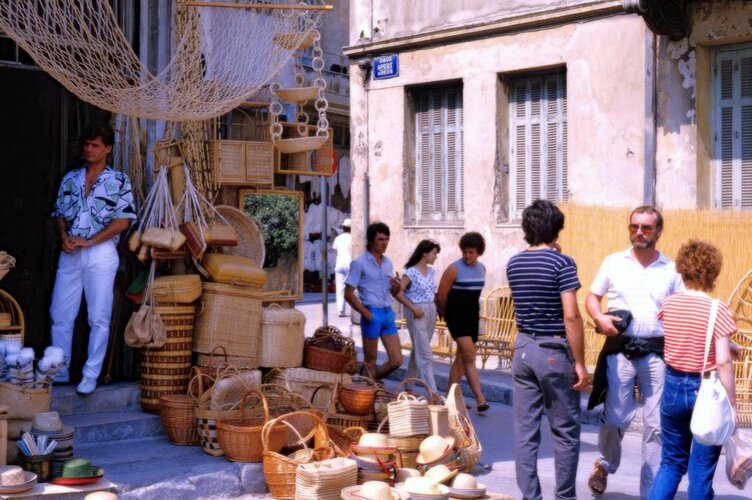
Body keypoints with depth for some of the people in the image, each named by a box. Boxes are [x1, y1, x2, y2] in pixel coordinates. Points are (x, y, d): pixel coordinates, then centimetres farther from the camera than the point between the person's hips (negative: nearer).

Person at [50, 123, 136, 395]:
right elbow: (60, 213, 14)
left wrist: (89, 241, -13)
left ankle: (91, 376, 6)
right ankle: (59, 372, 17)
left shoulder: (119, 180, 0)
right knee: (60, 315, 6)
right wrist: (64, 236, -8)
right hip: (70, 253, 4)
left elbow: (123, 220, -7)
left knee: (99, 319, -1)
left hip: (101, 253, -4)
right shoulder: (70, 178, 12)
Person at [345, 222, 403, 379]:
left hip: (388, 314, 6)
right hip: (372, 314, -6)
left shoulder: (387, 263, 12)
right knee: (370, 361, 2)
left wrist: (398, 287, -4)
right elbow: (348, 294, -8)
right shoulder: (359, 263, -7)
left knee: (396, 361, 6)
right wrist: (366, 313, -15)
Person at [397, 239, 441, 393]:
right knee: (425, 354, -8)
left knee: (418, 350, 16)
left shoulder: (431, 271, 9)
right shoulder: (411, 272, -13)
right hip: (417, 314, -7)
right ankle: (432, 392, -8)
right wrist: (413, 308, -17)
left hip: (431, 312, 7)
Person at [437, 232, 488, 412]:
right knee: (470, 357, -14)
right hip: (457, 316, -7)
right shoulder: (454, 269, -12)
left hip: (473, 316, 7)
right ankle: (480, 399, -17)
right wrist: (445, 314, 5)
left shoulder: (482, 269, 8)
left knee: (461, 358, 11)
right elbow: (441, 296, -7)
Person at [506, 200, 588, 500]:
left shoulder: (514, 264, 6)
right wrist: (579, 362, -13)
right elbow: (571, 316, -17)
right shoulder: (561, 263, -12)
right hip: (554, 351, -5)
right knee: (565, 431, 7)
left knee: (525, 431, 6)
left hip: (523, 349, 5)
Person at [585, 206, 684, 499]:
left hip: (657, 353, 0)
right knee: (614, 418, 2)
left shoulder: (671, 269, 7)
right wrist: (599, 318, -8)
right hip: (620, 350, 0)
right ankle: (604, 466, 32)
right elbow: (592, 297, 12)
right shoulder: (613, 263, 7)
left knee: (657, 425, 2)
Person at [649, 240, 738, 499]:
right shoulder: (717, 310, -15)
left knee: (671, 461, 18)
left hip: (673, 387, 4)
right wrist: (732, 404, -11)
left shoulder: (669, 305, -1)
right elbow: (723, 362, -18)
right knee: (701, 469, 7)